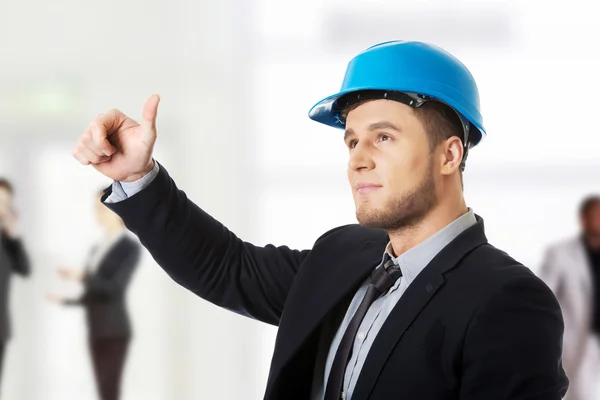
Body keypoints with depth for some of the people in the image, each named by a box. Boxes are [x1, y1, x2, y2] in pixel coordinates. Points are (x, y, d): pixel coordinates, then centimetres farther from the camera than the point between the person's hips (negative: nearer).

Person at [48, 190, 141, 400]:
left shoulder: (130, 247, -5)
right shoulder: (97, 249, 16)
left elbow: (115, 288, -17)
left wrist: (81, 276, -25)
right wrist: (65, 300, 11)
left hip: (115, 331, -7)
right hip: (96, 331, 7)